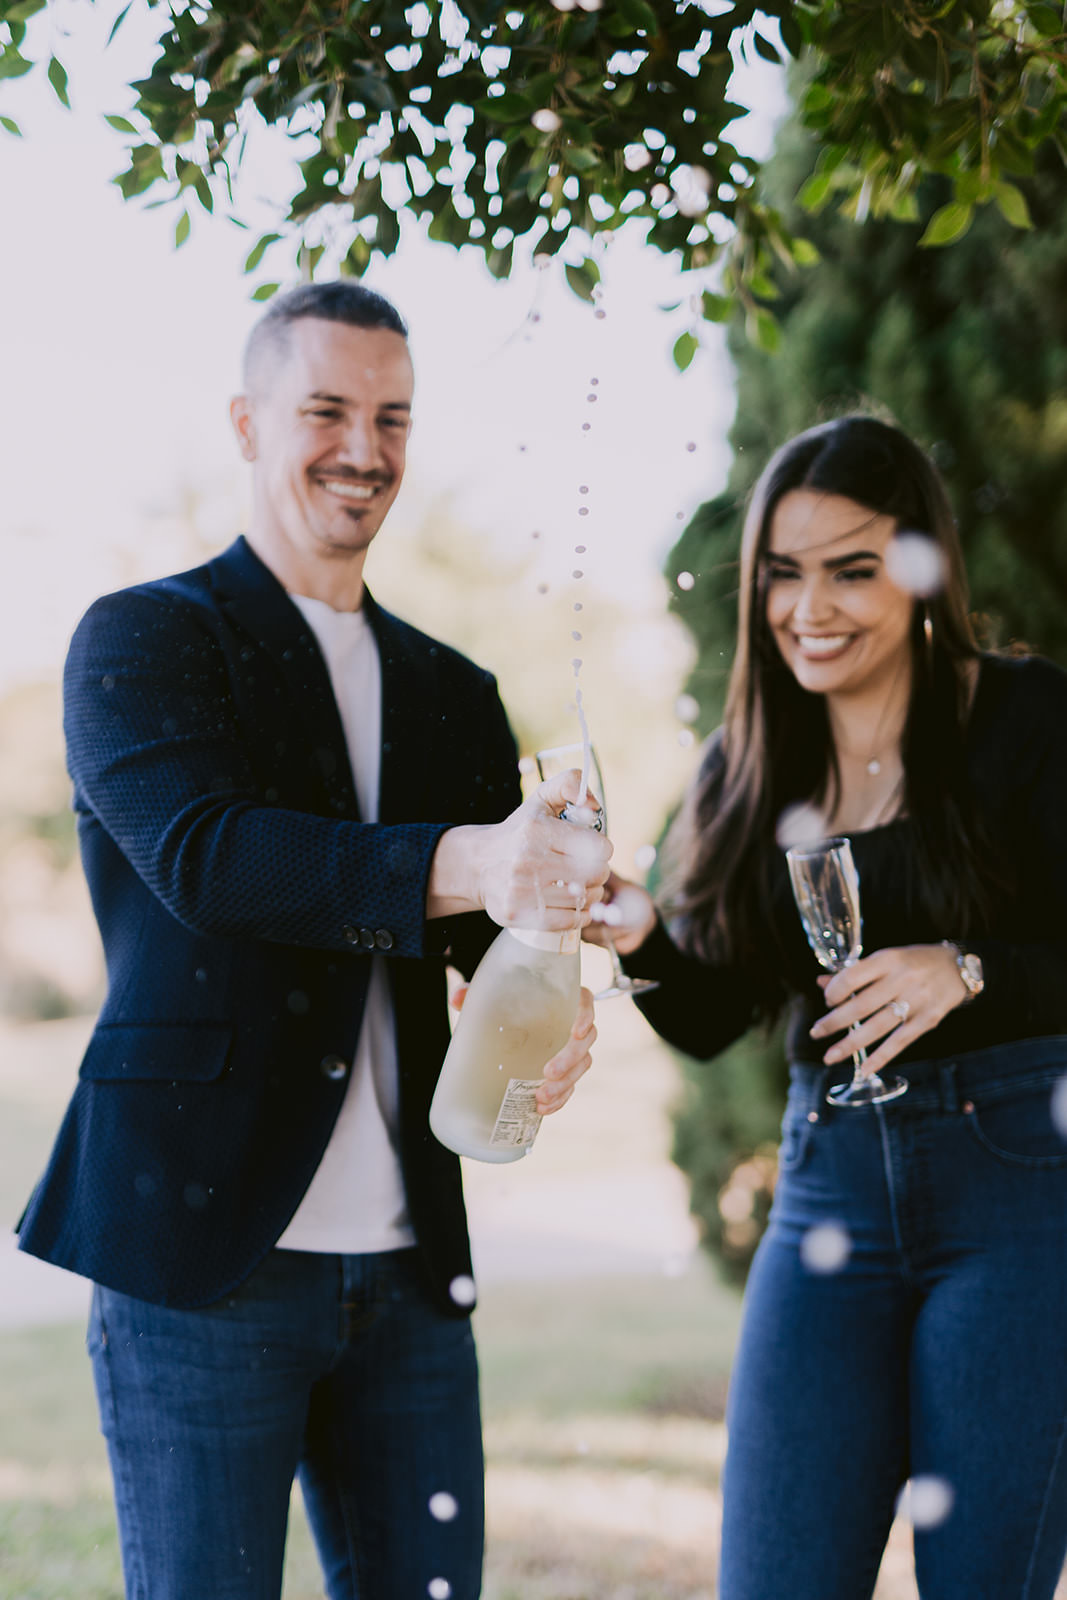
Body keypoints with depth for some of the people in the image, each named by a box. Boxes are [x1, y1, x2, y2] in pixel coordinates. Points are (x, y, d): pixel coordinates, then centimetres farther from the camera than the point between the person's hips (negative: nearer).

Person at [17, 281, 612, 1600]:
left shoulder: (455, 696, 16)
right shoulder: (139, 640, -1)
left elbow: (505, 929, 5)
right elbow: (203, 854, -20)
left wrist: (556, 1007, -20)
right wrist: (465, 867, -35)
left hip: (407, 1264, 5)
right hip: (198, 1246, -5)